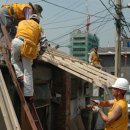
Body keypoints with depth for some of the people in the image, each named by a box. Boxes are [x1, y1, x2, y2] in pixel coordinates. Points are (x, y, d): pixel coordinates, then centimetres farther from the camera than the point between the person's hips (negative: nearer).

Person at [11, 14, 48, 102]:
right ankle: (28, 94, 4)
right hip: (28, 47, 0)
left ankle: (20, 75, -1)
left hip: (17, 41, 0)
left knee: (15, 60, 26)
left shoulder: (22, 22, 28)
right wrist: (40, 53, 30)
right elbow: (44, 43, 16)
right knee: (28, 71, 4)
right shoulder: (38, 28, 24)